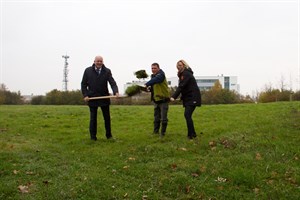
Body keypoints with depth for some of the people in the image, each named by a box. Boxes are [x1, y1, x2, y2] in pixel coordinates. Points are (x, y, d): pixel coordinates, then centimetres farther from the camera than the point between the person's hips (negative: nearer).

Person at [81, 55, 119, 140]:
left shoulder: (107, 71, 0)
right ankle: (93, 136, 16)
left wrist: (116, 92, -29)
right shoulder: (88, 71, 0)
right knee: (93, 118, 6)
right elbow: (83, 84, 4)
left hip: (104, 98, 1)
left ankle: (109, 135, 22)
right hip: (92, 98, -1)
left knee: (107, 117, 10)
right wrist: (85, 95, -7)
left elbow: (112, 82, -11)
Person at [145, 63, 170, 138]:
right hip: (156, 100, 8)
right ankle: (155, 132, 22)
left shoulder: (161, 74, -15)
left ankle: (163, 133, 9)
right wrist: (149, 88, -5)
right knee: (156, 117, 13)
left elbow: (155, 80, -36)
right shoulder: (153, 76, 11)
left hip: (163, 99, -8)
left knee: (163, 118, -3)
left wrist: (146, 84, -43)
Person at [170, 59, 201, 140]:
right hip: (188, 97, 10)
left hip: (192, 98, -10)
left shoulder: (186, 74, -13)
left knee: (187, 115, -16)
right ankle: (192, 134, 15)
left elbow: (181, 86, -22)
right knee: (187, 115, 8)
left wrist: (173, 97, -26)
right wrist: (182, 97, 5)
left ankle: (191, 134, -13)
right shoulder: (183, 74, 17)